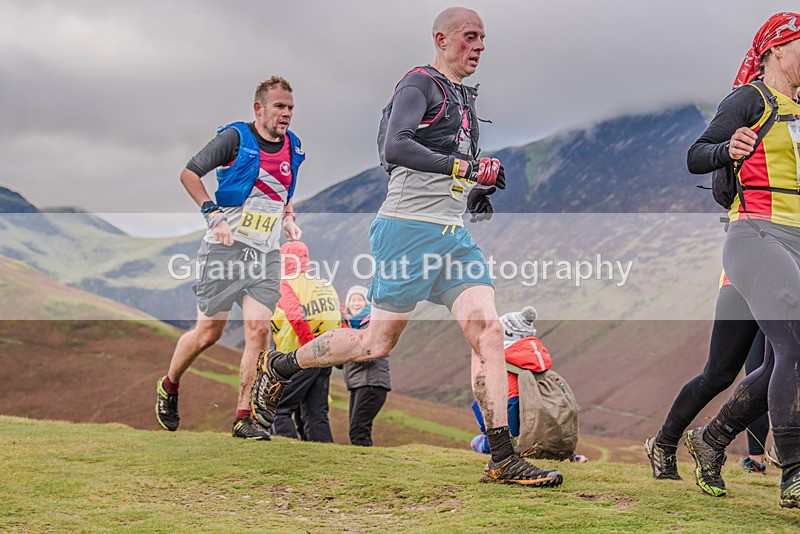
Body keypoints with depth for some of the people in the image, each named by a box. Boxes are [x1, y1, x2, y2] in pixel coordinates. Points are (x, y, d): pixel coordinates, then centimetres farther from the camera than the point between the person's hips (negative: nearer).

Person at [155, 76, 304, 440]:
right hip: (226, 247, -5)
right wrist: (214, 215, -15)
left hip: (266, 254, 5)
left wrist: (288, 220, 9)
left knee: (259, 330, -8)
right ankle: (168, 388, 27)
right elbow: (189, 173, -6)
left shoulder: (292, 148, 11)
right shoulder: (235, 137, -7)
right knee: (209, 332, 0)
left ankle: (243, 418, -4)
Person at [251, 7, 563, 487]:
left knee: (488, 330, -7)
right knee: (380, 341, -1)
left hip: (454, 234, 8)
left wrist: (474, 195, 14)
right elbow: (395, 146, -21)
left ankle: (503, 460, -7)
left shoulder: (466, 96, 21)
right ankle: (279, 366, 22)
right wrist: (465, 168, -25)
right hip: (409, 228, -8)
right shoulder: (419, 83, -6)